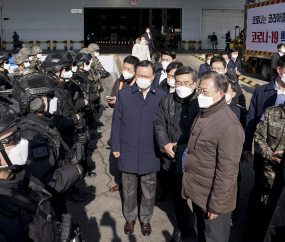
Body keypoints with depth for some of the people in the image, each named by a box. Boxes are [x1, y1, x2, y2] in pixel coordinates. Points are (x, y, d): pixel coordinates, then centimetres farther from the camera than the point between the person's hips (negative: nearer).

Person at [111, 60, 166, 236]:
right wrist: (115, 147, 0)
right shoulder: (124, 94, -4)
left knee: (149, 190, 15)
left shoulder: (161, 96, -5)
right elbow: (116, 122, 1)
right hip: (128, 152, 0)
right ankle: (130, 218, 37)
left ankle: (146, 219, 36)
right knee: (129, 189, 16)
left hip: (150, 154, 0)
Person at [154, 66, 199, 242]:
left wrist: (180, 149, -17)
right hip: (172, 160, 5)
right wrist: (164, 144, -6)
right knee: (177, 197, 21)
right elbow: (159, 123, 9)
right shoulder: (168, 100, 2)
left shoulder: (201, 103, -18)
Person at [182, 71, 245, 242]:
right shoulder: (203, 114, 4)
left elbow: (227, 171, -24)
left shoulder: (229, 126, -26)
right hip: (197, 191, 8)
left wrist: (216, 205, -19)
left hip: (213, 196, -8)